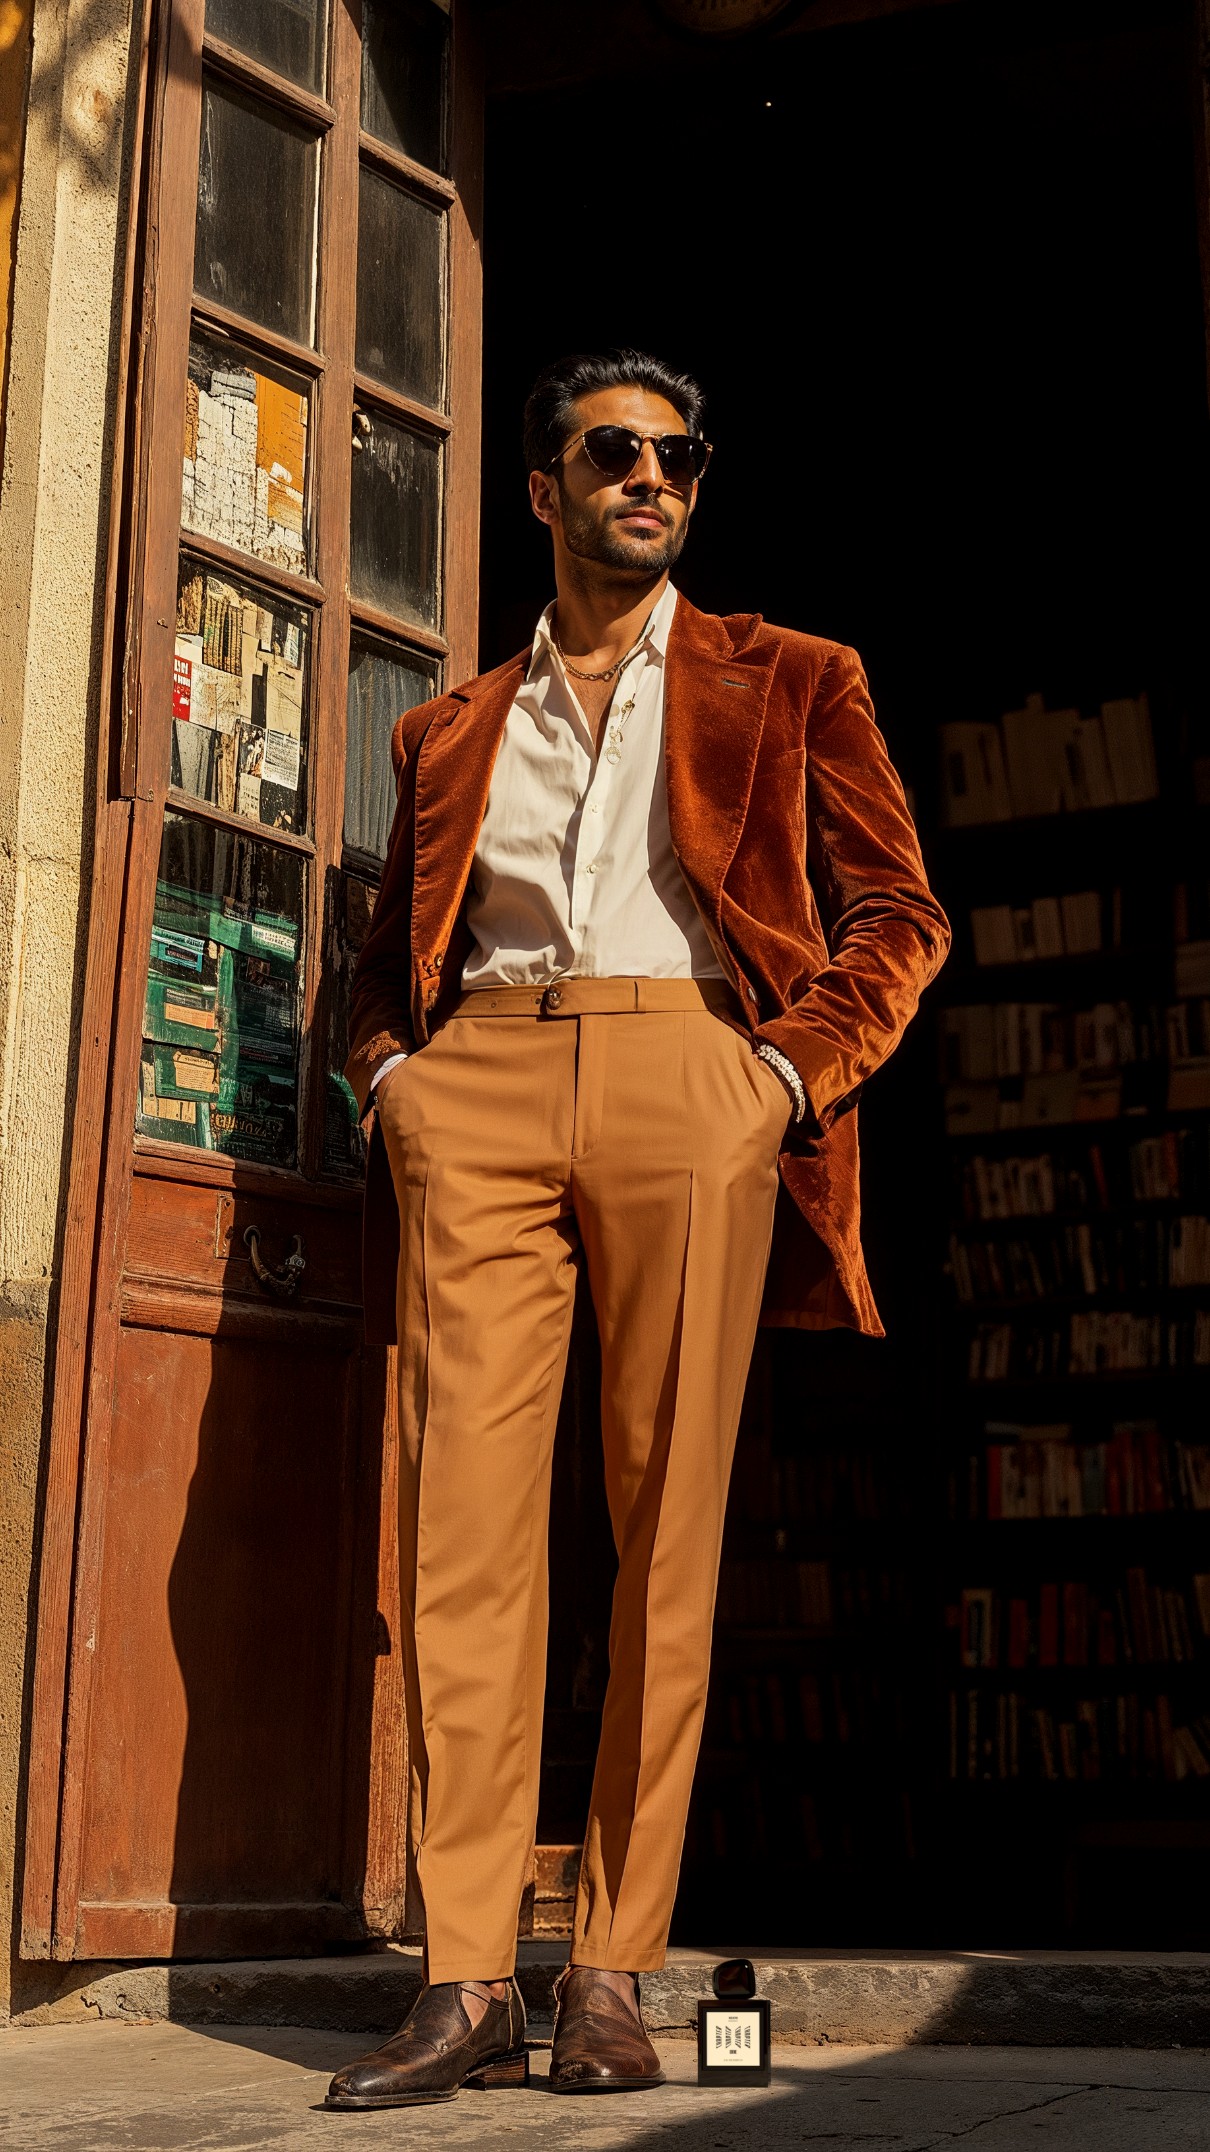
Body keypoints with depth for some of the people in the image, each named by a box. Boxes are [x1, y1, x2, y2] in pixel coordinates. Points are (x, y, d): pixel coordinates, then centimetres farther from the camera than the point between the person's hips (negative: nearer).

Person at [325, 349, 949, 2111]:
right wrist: (391, 1071, 6)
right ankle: (467, 1981, -7)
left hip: (688, 1082, -1)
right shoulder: (452, 728, 25)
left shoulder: (788, 684, 19)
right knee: (464, 1511, -9)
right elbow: (392, 949, 27)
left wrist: (795, 1070, -4)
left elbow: (898, 913, 12)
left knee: (668, 1519, -6)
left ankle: (614, 1972, 0)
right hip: (478, 1090, 2)